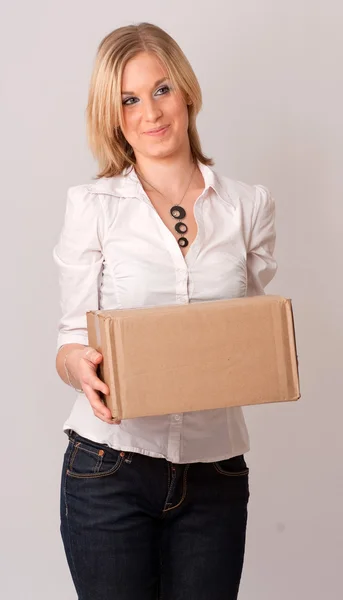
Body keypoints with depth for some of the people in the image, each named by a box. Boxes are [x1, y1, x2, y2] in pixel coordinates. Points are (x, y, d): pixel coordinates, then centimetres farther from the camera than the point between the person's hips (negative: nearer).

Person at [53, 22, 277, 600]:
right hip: (109, 471, -2)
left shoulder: (249, 205, 6)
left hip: (215, 473, 2)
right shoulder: (93, 205, 0)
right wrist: (81, 367, -23)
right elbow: (72, 341, 0)